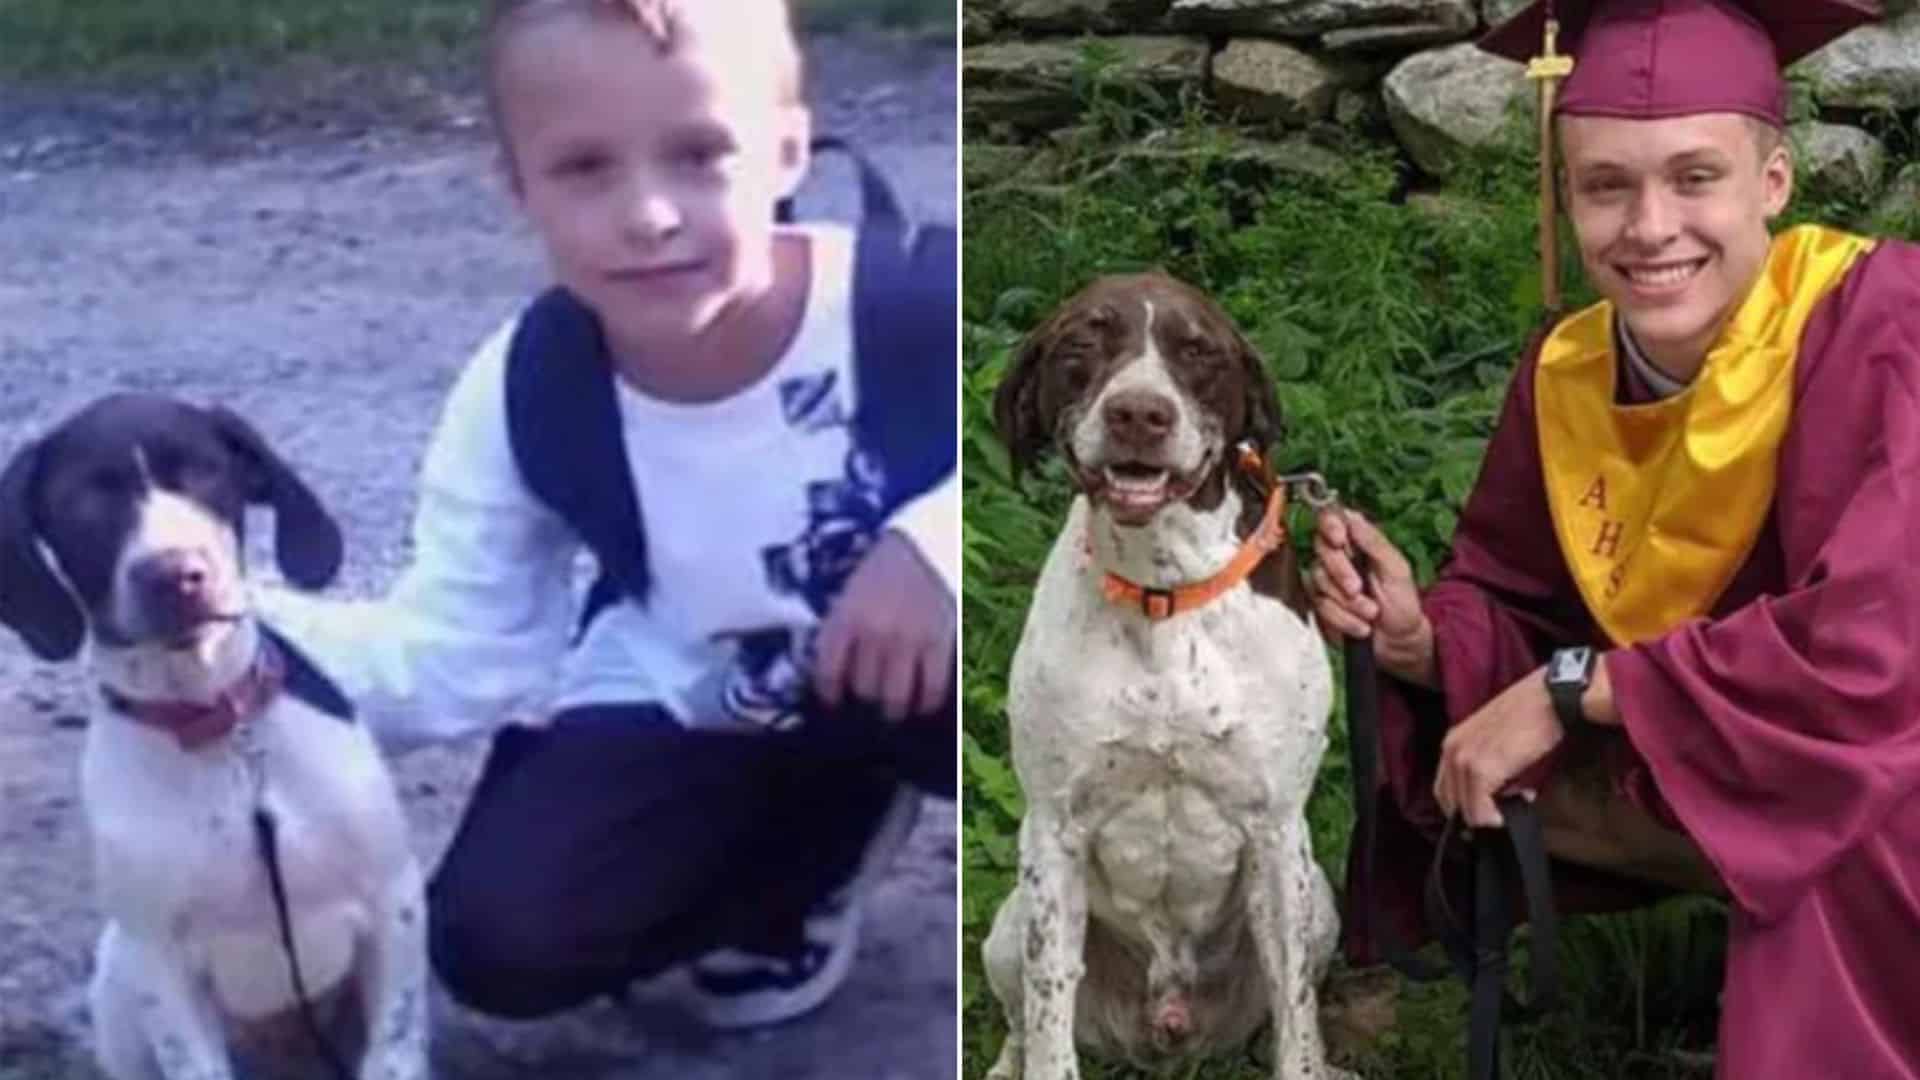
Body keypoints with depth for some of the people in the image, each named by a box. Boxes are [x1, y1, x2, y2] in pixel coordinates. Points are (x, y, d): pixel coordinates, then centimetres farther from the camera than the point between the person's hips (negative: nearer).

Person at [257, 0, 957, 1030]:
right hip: (690, 717, 3)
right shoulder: (523, 402, -17)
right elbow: (459, 657, -13)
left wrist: (938, 542, -41)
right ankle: (811, 836, 11)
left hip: (905, 675, -2)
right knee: (498, 938, -17)